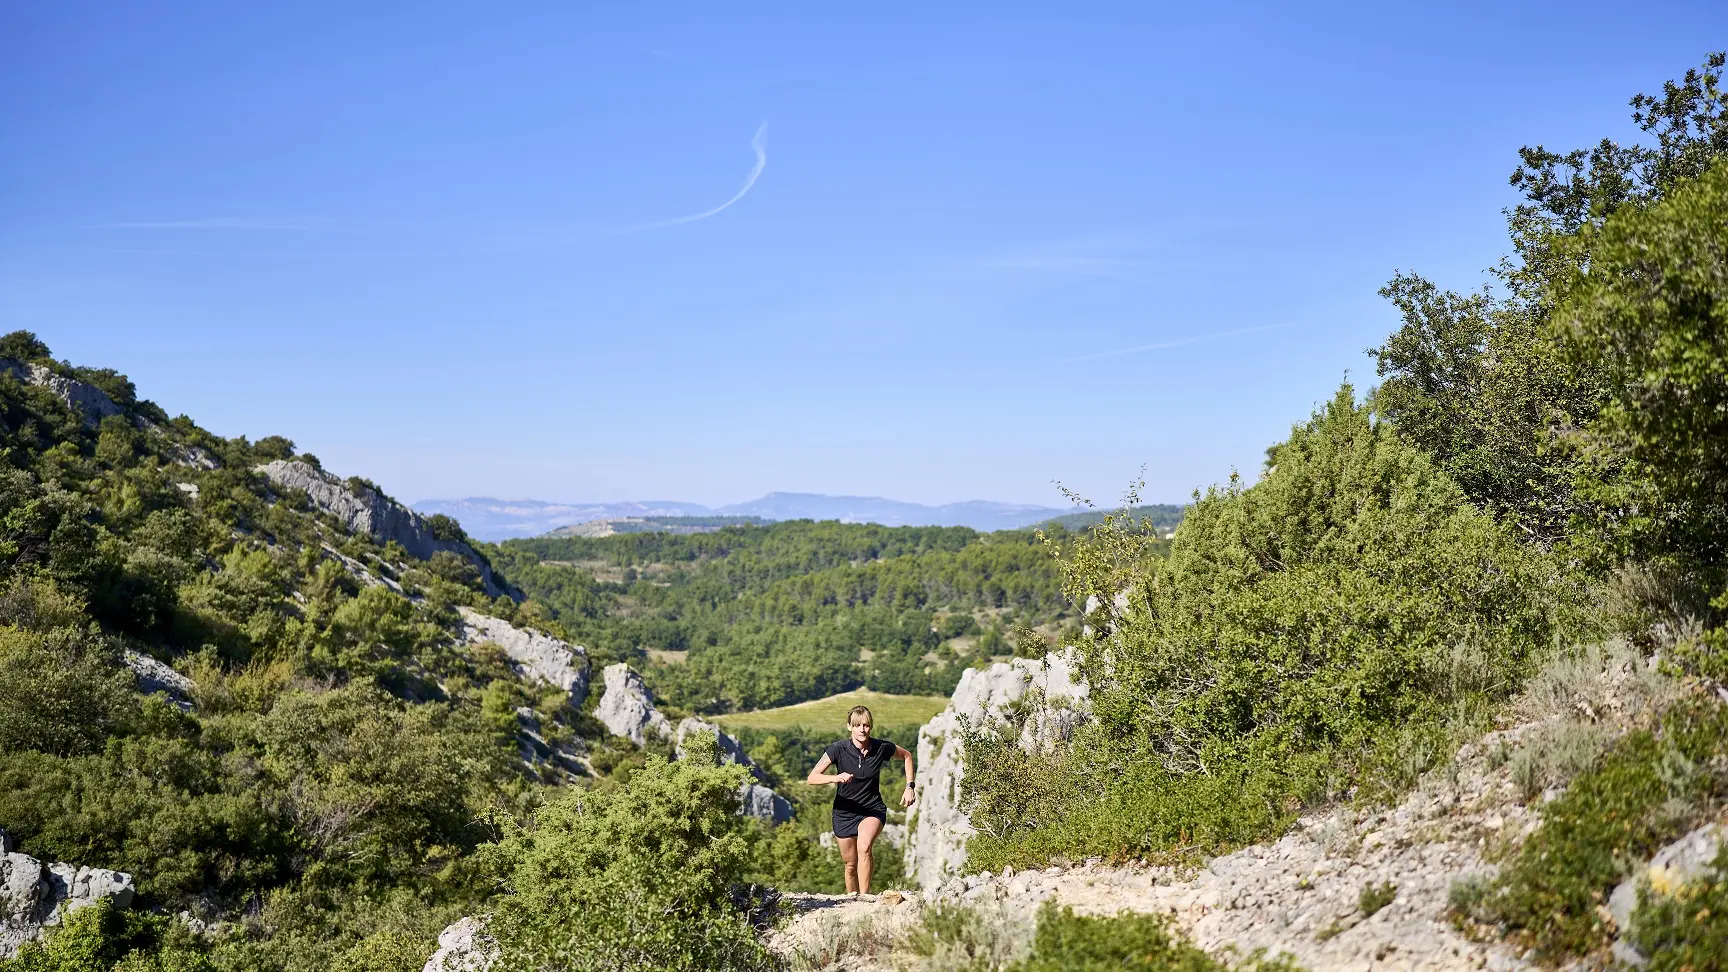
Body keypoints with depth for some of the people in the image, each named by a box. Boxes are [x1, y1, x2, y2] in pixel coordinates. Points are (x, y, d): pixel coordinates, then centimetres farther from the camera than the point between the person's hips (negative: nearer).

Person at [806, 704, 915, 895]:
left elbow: (906, 756, 11)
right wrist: (836, 778, -39)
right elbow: (811, 778, -21)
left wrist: (910, 786, 3)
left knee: (864, 847, -30)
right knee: (851, 865, 8)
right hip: (844, 812, 1)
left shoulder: (881, 748, -11)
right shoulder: (838, 749, -16)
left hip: (872, 809, -1)